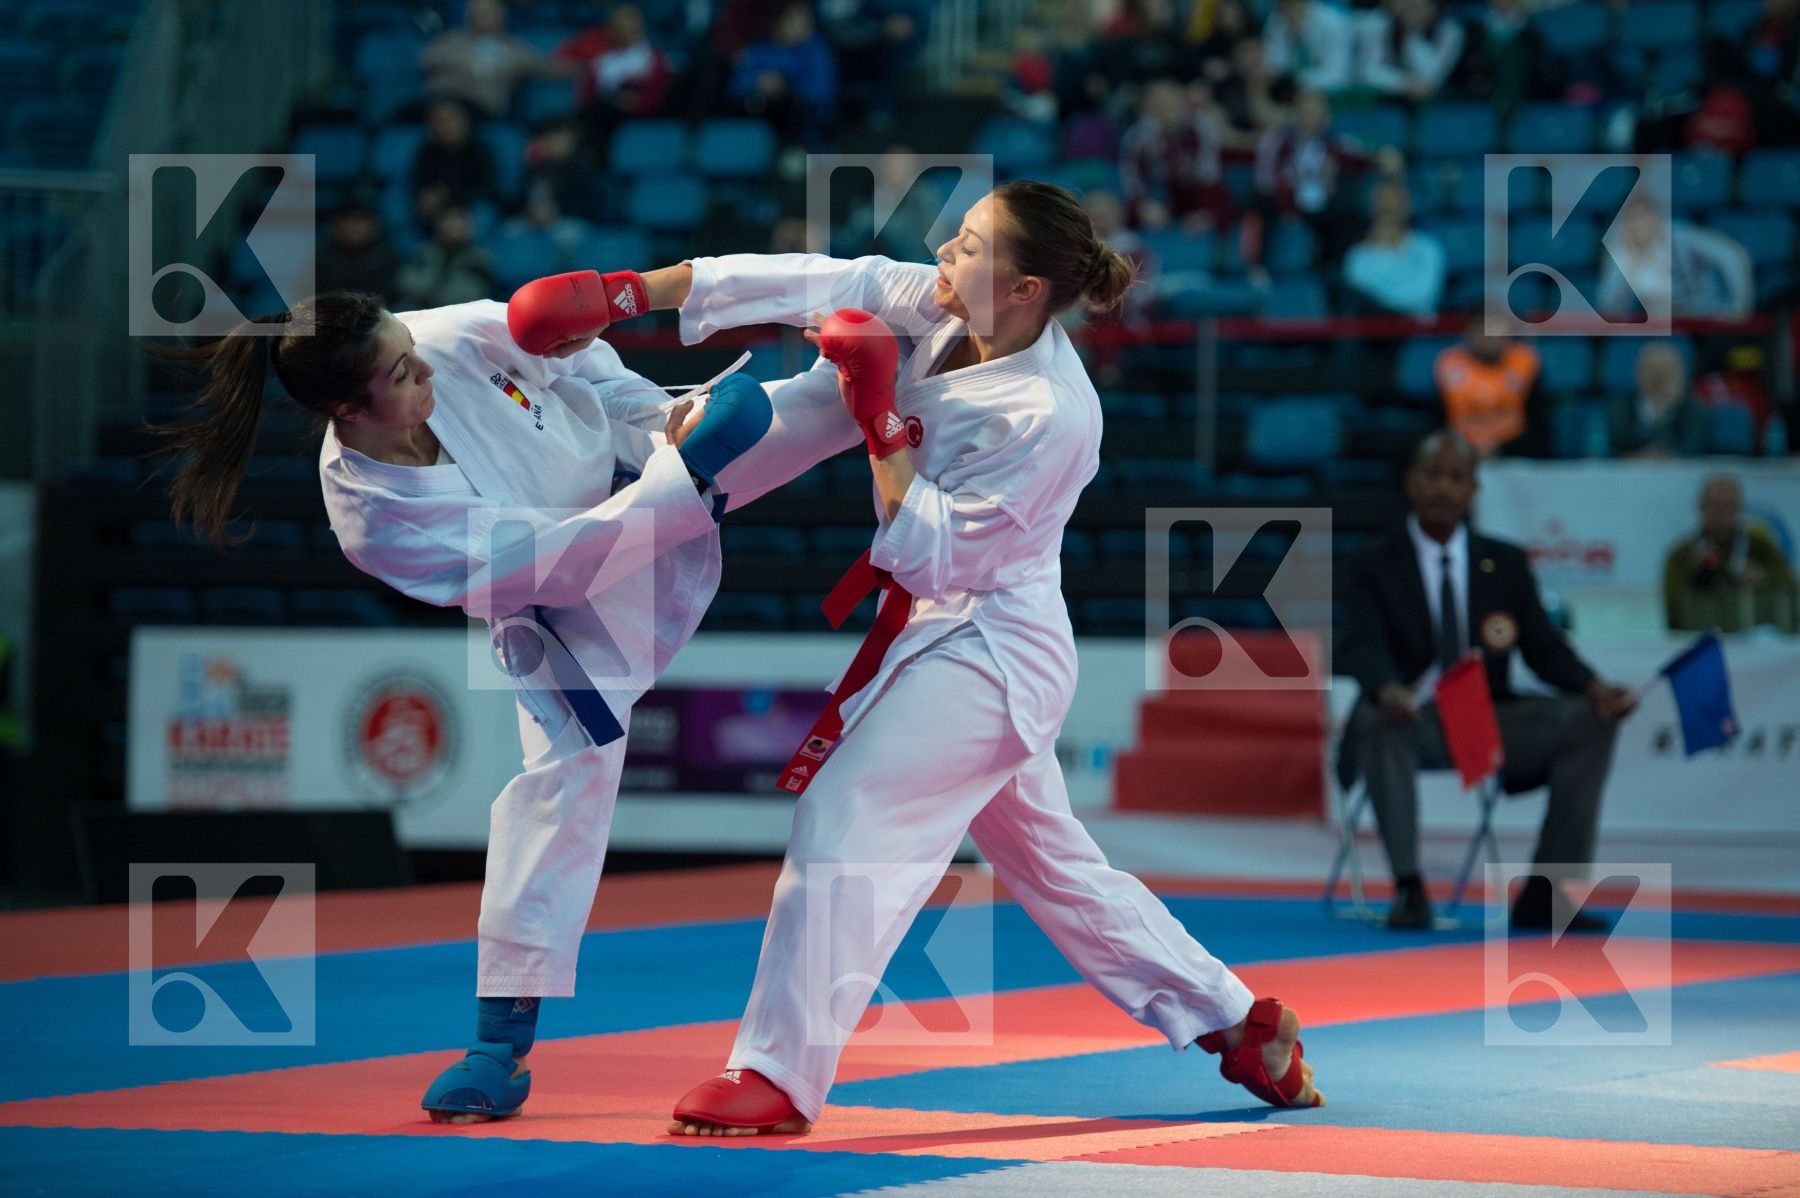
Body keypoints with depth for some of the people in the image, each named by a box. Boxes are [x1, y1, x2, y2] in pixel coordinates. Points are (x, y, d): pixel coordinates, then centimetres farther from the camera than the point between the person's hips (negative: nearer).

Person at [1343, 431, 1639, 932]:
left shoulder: (1506, 563, 11)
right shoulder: (1374, 567, 1)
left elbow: (1544, 648, 4)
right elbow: (1364, 649, -15)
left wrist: (1594, 688, -17)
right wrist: (1387, 692, -40)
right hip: (1412, 720, -4)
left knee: (1589, 720, -19)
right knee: (1379, 721, -39)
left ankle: (1544, 894, -19)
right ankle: (1408, 889, -36)